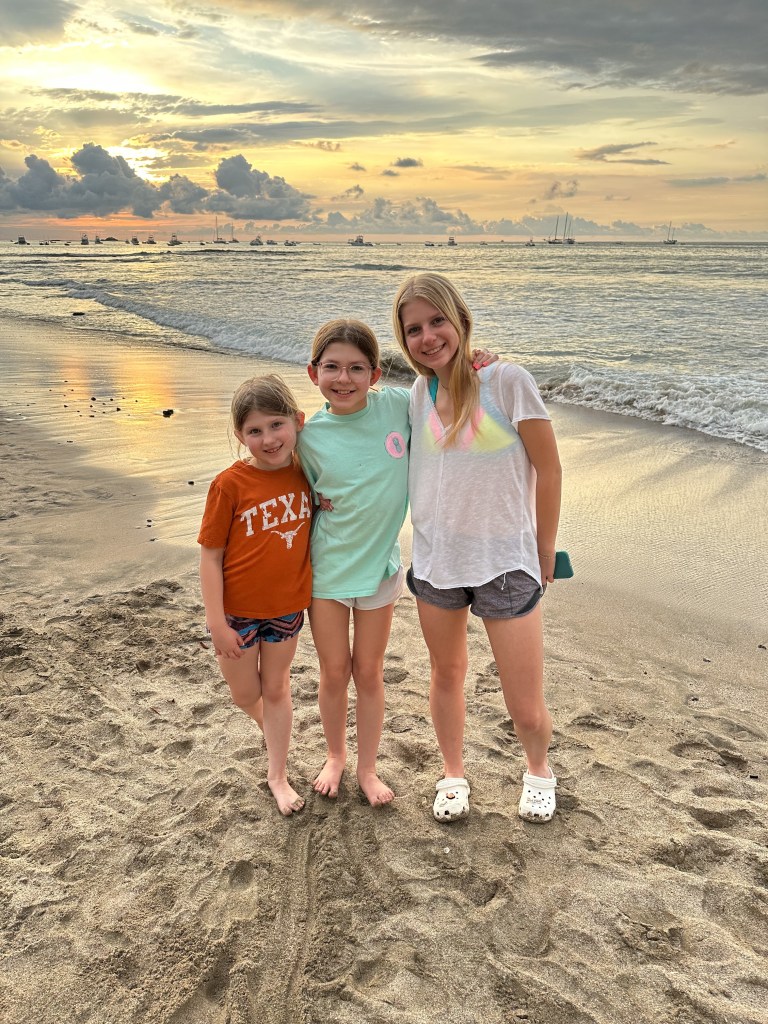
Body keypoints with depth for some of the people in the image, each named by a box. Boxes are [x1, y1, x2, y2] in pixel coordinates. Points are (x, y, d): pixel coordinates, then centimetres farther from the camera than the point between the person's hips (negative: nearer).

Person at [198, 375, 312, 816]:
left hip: (287, 606, 2)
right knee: (245, 694, 15)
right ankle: (275, 726, 49)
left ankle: (278, 774, 35)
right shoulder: (230, 484, -20)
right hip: (238, 609, -2)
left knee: (276, 688, 18)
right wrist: (217, 623, -15)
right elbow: (210, 556, -15)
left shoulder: (306, 472, -9)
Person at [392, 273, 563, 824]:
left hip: (505, 564, -4)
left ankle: (538, 768, 37)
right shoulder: (419, 394, 2)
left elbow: (549, 470, -6)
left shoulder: (506, 380, -13)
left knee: (526, 711, 3)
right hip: (435, 561, 4)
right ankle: (453, 774, 45)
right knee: (447, 675, 20)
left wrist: (545, 556, 0)